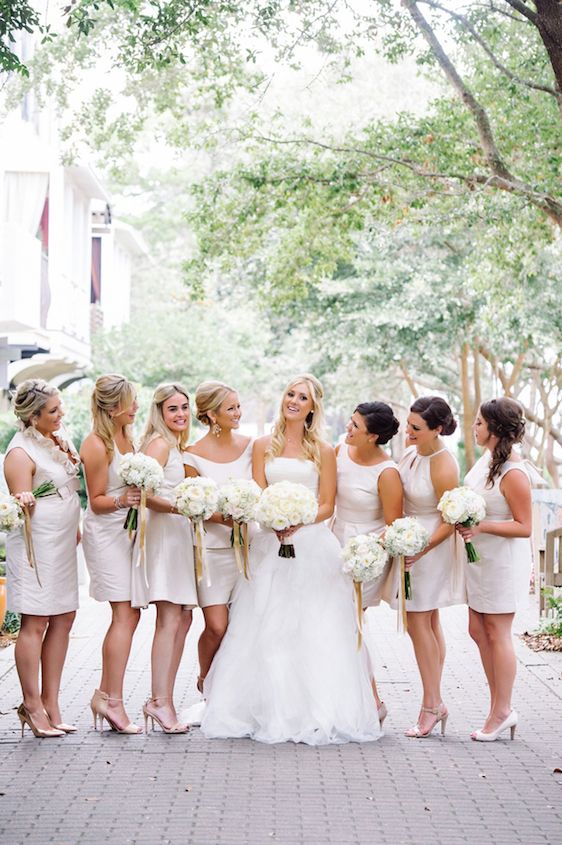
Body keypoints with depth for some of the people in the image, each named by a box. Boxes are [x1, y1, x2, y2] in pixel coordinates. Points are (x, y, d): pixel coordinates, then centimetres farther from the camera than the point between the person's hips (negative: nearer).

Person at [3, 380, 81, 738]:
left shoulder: (60, 436, 10)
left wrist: (76, 528, 22)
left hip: (63, 543, 8)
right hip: (36, 544, -8)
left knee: (63, 619, 7)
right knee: (35, 624, -5)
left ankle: (51, 702, 14)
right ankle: (32, 705, 3)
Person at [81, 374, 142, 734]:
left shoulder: (126, 437, 9)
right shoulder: (96, 445, -15)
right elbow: (97, 500, -12)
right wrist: (120, 501, -29)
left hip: (126, 530, 8)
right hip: (105, 533, -8)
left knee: (127, 614, 7)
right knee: (126, 613, -12)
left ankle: (106, 696, 13)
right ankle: (112, 699, -9)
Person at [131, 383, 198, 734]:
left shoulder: (179, 446, 20)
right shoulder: (159, 444, -8)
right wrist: (181, 507, -27)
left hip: (180, 534, 10)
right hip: (163, 533, -10)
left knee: (183, 619, 8)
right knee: (170, 620, -13)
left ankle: (163, 698, 11)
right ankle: (160, 701, -13)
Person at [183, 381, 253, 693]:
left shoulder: (249, 446, 5)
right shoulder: (194, 455, -6)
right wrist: (222, 518, -20)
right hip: (212, 548, -3)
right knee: (217, 627, -8)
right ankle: (206, 682, 19)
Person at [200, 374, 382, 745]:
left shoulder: (323, 451, 5)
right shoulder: (264, 446, 10)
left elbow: (327, 505, 2)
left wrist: (299, 523, -15)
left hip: (313, 544, -2)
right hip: (270, 544, 2)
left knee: (314, 629, -4)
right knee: (268, 628, 0)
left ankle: (315, 711, 1)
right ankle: (269, 710, 6)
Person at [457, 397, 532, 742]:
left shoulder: (513, 474, -23)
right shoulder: (489, 458, 3)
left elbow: (524, 527, -21)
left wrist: (481, 526, -26)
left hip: (504, 562, -9)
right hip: (482, 558, 9)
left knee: (497, 634, 1)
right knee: (479, 630, 12)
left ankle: (502, 712, 14)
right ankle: (500, 708, 21)